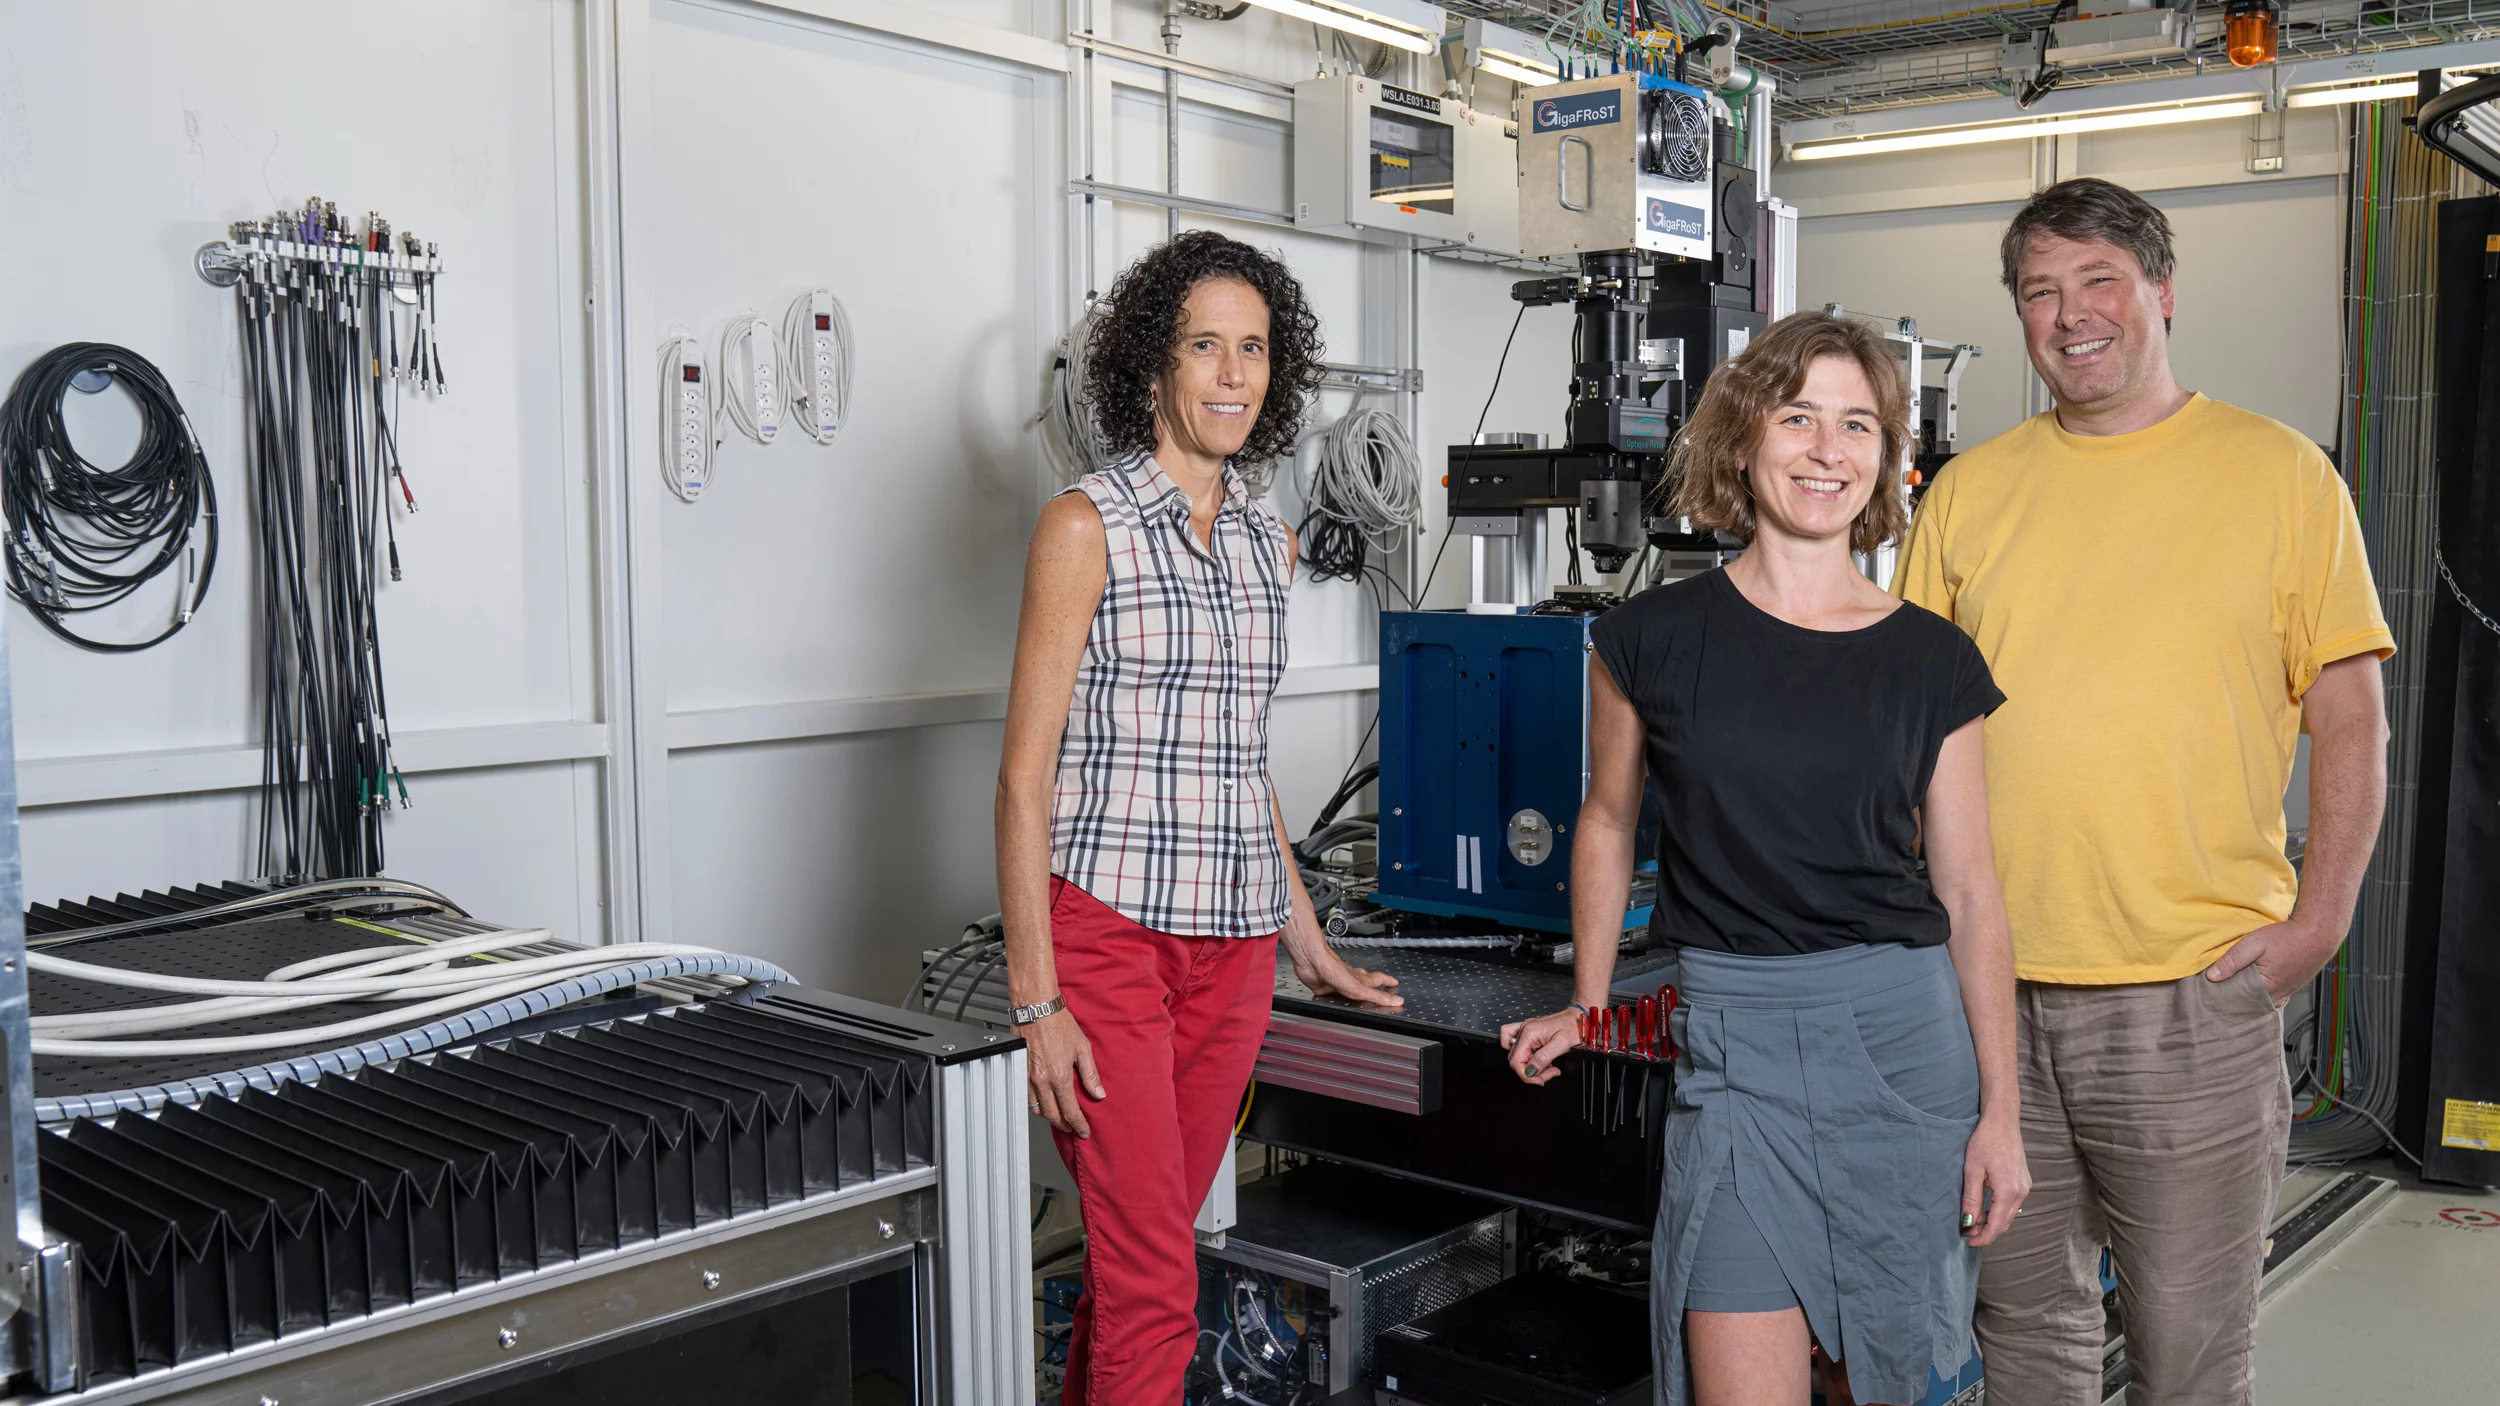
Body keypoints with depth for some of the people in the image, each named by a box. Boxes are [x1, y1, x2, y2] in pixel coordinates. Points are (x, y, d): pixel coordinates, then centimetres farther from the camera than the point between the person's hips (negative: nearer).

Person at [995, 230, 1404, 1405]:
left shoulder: (1268, 545, 13)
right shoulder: (1087, 526, -6)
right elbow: (1027, 775, -8)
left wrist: (1307, 943, 24)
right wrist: (1036, 1001, -14)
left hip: (1232, 947, 6)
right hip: (1106, 931, -6)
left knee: (1139, 1253, 12)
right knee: (1156, 1288, -8)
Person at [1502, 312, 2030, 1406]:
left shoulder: (1932, 662, 2)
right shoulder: (1656, 638, -1)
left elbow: (1968, 893, 5)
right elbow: (1610, 821, 13)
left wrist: (1999, 1110, 3)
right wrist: (1586, 1008, 18)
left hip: (1905, 1032, 2)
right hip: (1732, 1031, -1)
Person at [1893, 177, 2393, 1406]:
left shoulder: (2280, 474, 1)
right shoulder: (1968, 490, 8)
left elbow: (2350, 720, 2)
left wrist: (2320, 916, -6)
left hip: (2196, 989, -2)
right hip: (1990, 984, 3)